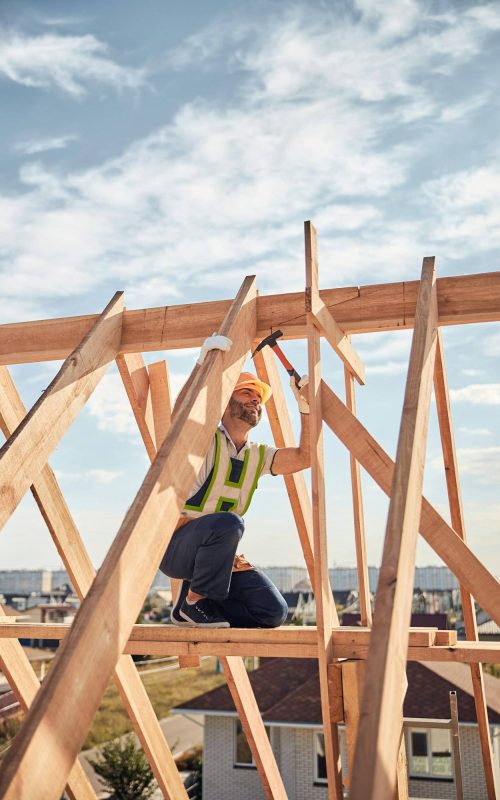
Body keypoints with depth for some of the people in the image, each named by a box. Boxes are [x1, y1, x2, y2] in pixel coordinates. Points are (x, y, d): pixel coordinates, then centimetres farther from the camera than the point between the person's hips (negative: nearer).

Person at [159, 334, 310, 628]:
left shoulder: (259, 456, 9)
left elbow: (305, 457, -1)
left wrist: (306, 408, -11)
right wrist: (204, 365, -39)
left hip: (218, 555, 6)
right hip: (175, 545, -6)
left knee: (274, 611, -9)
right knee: (227, 523, -37)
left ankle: (200, 605, 13)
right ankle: (192, 602, -14)